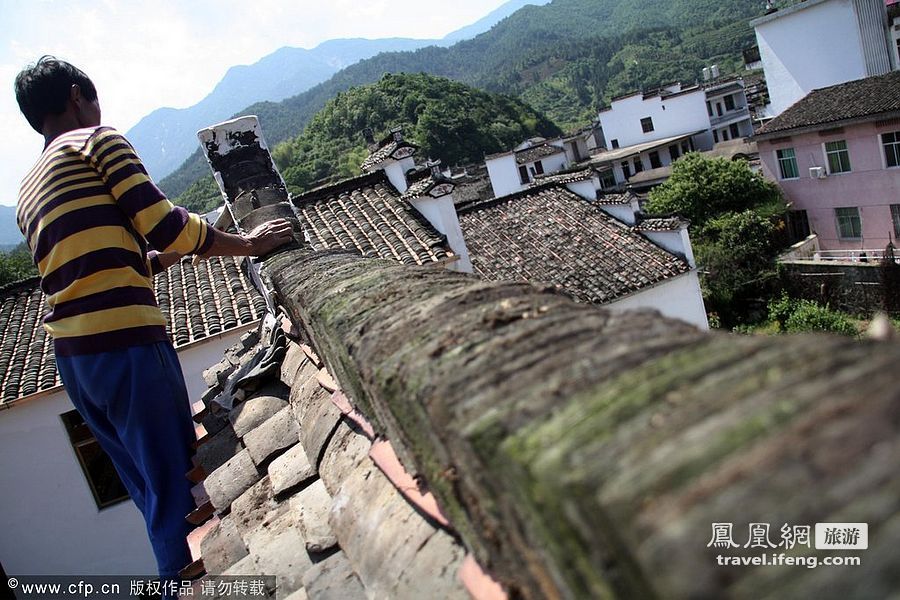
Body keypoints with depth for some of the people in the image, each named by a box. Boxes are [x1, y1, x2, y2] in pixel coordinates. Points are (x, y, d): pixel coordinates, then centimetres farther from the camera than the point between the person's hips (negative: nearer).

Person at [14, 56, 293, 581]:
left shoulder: (27, 195, 24)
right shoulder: (96, 140, 1)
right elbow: (165, 225, -9)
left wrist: (171, 251, 29)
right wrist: (245, 244, 1)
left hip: (71, 355, 8)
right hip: (125, 341, -8)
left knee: (154, 492, 14)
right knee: (178, 488, -2)